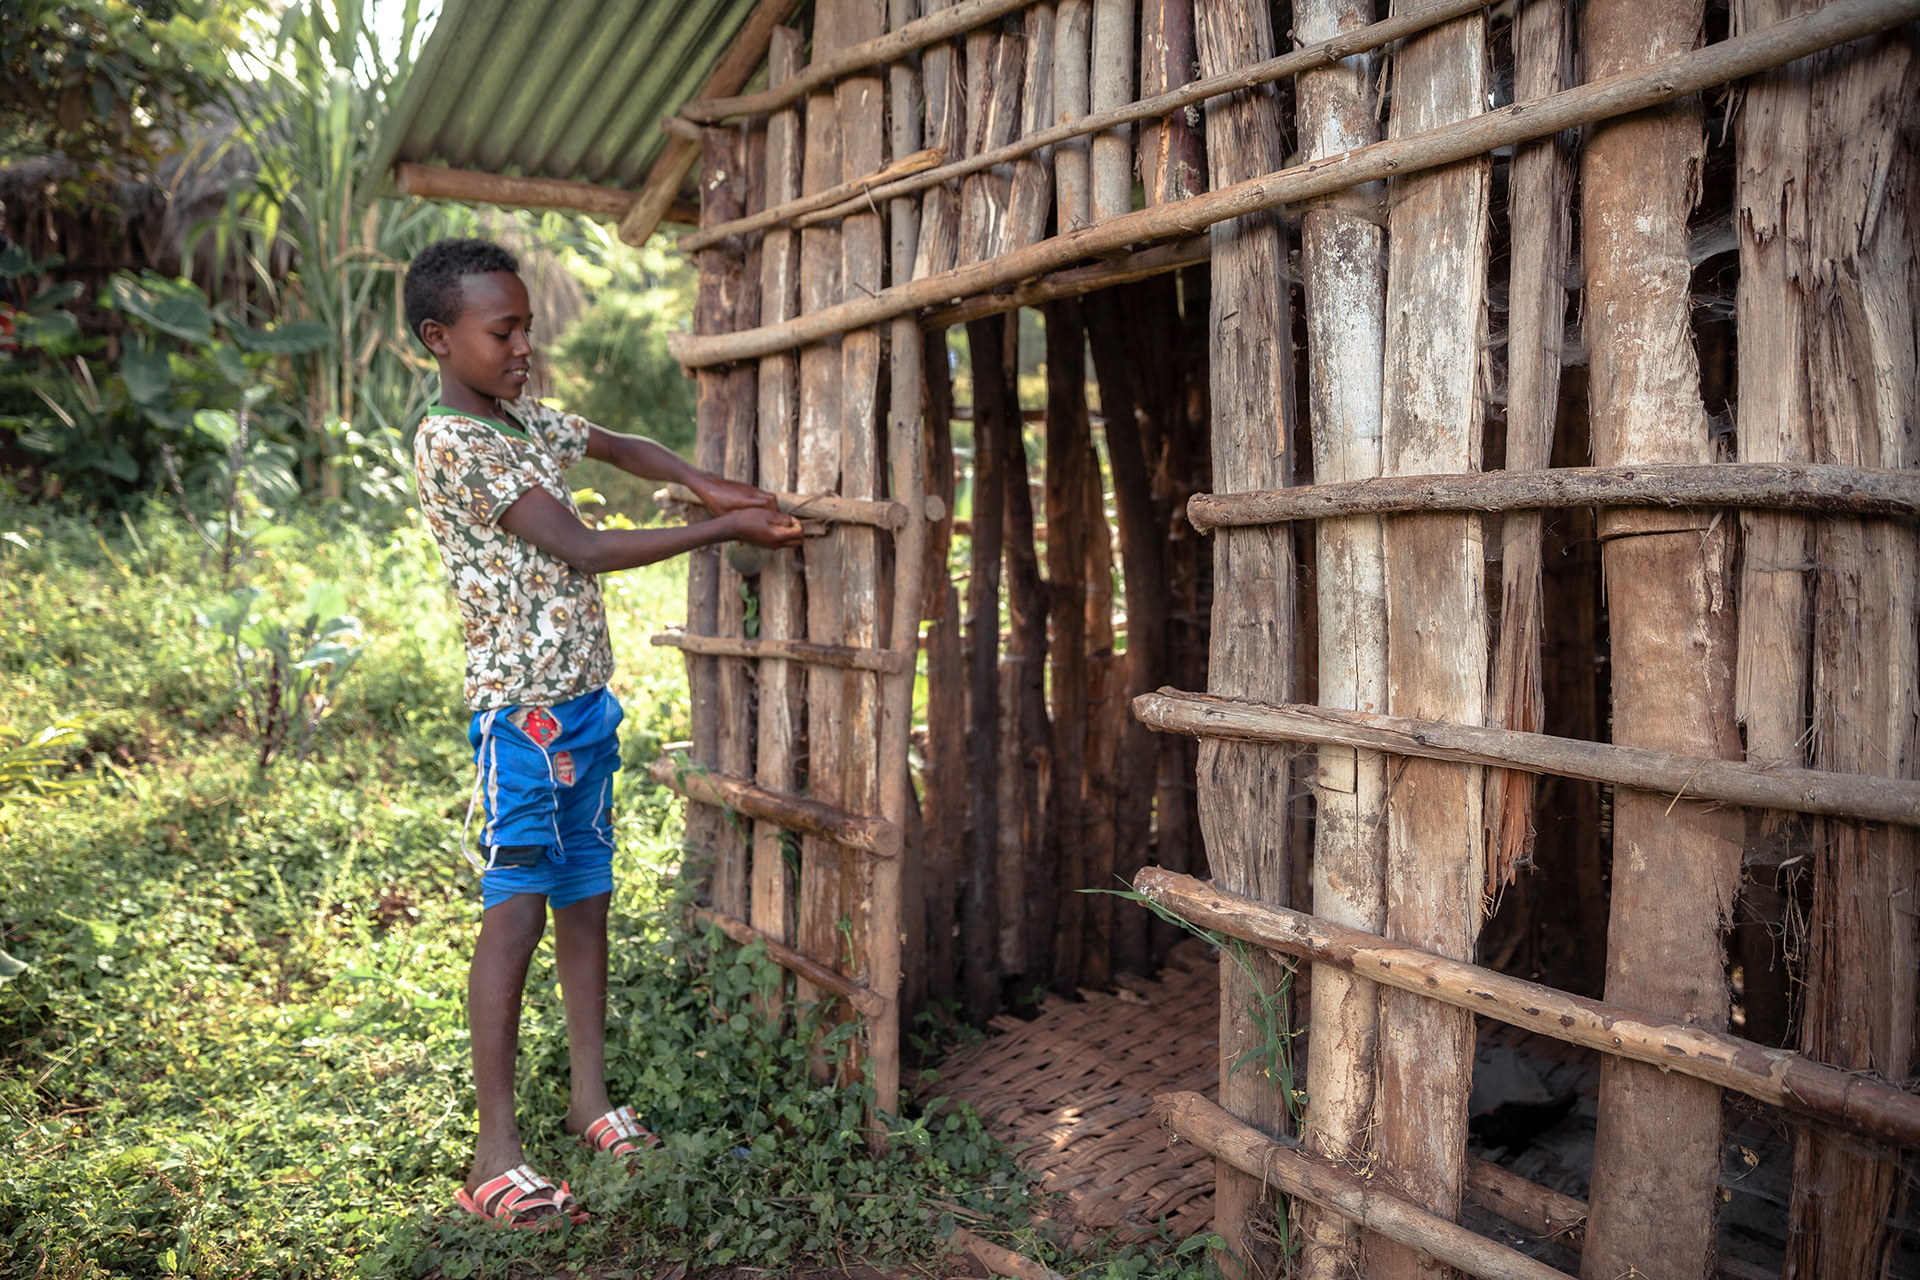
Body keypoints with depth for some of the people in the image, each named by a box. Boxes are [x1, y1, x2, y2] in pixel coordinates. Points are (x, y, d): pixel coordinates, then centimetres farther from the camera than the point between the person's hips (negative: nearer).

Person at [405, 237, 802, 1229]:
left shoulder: (528, 421, 13)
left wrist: (709, 486, 12)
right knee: (516, 910, -6)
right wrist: (721, 532, -15)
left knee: (586, 898, 12)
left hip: (583, 698, 8)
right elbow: (580, 549, -18)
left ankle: (591, 1100, 24)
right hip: (523, 706, -8)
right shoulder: (450, 441, -13)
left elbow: (621, 447, 31)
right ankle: (496, 1154, 2)